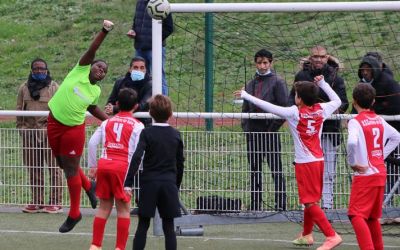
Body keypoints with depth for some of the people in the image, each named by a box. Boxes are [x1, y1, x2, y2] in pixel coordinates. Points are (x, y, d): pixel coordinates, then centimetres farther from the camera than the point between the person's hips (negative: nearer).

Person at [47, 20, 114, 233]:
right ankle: (88, 186, 40)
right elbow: (92, 50, -13)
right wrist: (104, 31, -21)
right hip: (55, 124, 1)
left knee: (71, 168, 0)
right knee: (64, 165, 11)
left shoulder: (96, 91, 2)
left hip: (73, 129, -1)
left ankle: (74, 214, 10)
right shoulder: (80, 71, -4)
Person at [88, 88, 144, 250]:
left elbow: (92, 142, 7)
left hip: (104, 164, 4)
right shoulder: (137, 125, 3)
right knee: (123, 208, 3)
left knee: (104, 206, 13)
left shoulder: (107, 122, 15)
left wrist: (92, 166, 11)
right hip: (123, 166, -4)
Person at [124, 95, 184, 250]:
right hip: (169, 183, 2)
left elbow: (136, 158, -15)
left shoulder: (147, 133, -5)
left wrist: (128, 183, -16)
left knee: (143, 225, 4)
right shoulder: (175, 135, 4)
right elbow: (180, 163, 10)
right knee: (168, 226, 4)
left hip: (149, 184, -2)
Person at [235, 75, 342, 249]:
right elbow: (337, 101, 21)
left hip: (304, 163, -7)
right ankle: (306, 235, 33)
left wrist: (246, 96, -4)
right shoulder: (321, 110, 2)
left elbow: (268, 107, -12)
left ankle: (332, 236, -18)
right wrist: (323, 83, 23)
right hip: (318, 160, 7)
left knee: (310, 202, -8)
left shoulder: (294, 113, -13)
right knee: (310, 200, 20)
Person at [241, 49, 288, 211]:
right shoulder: (251, 84, 15)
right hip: (253, 133, 6)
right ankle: (255, 205, 13)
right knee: (254, 170, 9)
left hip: (270, 132, -6)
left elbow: (284, 108, -7)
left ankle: (280, 205, -3)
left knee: (276, 170, -4)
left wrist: (273, 128, -11)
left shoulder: (277, 82, -3)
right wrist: (246, 128, 6)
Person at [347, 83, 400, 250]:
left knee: (356, 215, -11)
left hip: (365, 174, -7)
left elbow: (352, 142, -30)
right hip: (380, 173, 7)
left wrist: (352, 163, -16)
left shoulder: (356, 122, -12)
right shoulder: (379, 120, 10)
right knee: (372, 216, 19)